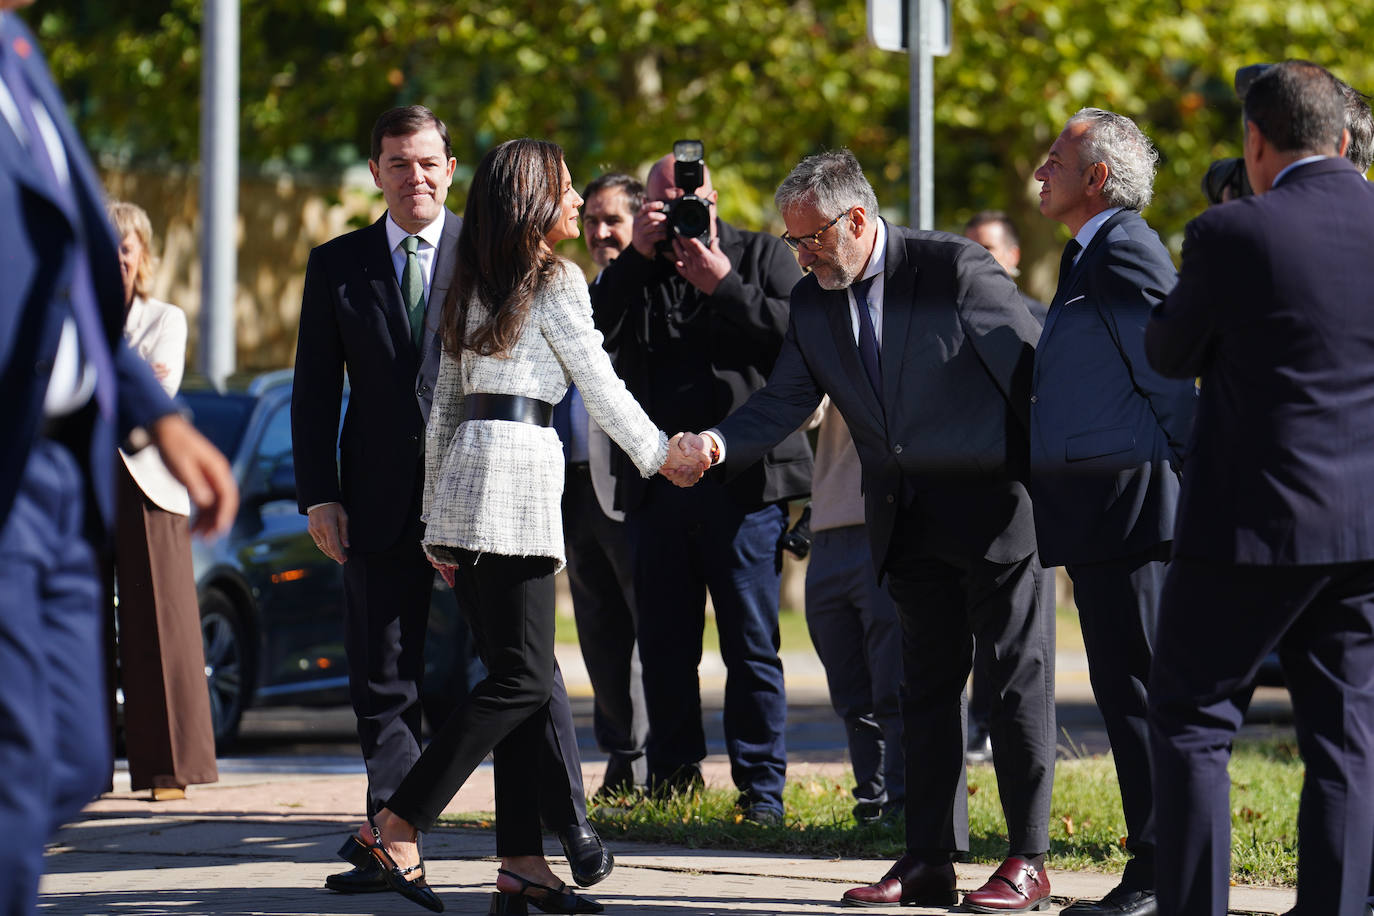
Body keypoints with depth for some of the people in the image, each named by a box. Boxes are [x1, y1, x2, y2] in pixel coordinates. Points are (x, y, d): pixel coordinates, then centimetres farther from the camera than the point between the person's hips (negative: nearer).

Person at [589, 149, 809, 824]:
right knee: (664, 647, 5)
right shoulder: (631, 273, 16)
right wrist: (636, 258, -6)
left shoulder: (764, 256, 10)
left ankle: (761, 789, 2)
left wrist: (723, 287, -10)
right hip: (655, 484, 3)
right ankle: (671, 780, 17)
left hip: (743, 482, -3)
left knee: (752, 646, -3)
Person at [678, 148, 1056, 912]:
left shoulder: (954, 268, -14)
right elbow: (785, 401, 1)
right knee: (929, 683, 10)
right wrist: (719, 443, -18)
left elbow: (1038, 364, -11)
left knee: (1019, 678, 0)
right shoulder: (814, 303, 5)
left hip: (993, 505, -7)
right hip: (911, 524, 7)